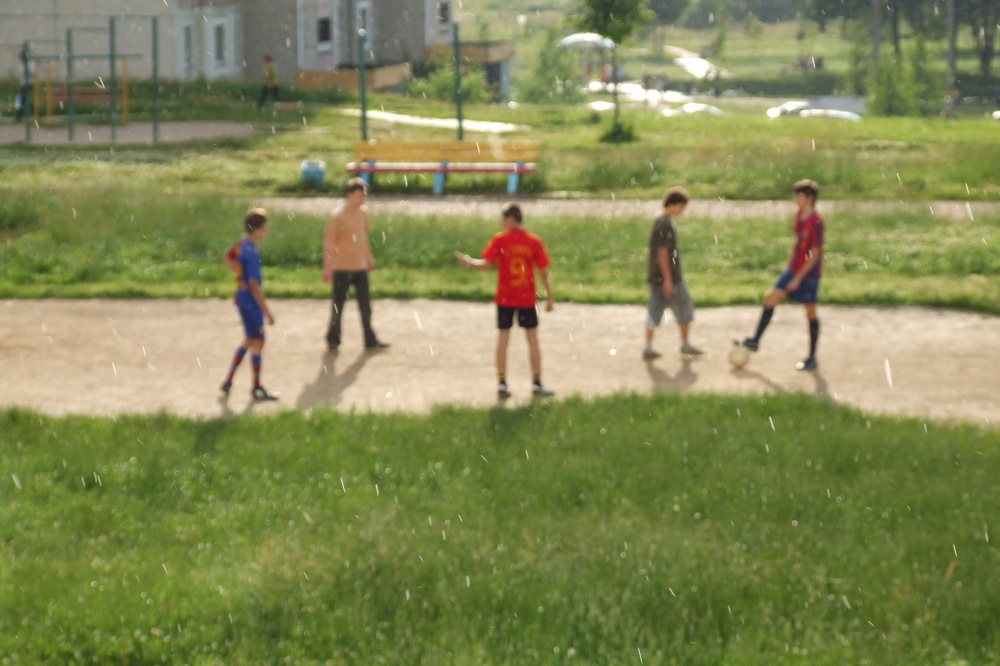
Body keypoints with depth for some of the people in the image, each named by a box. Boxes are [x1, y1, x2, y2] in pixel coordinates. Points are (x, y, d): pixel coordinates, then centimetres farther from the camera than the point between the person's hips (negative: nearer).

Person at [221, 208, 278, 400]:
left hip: (242, 297, 9)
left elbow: (228, 256, 23)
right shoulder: (251, 253, -26)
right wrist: (267, 312, -24)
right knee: (257, 341, 3)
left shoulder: (242, 244, 2)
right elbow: (254, 285, -28)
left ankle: (228, 380, 23)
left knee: (251, 340, 20)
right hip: (251, 302, -9)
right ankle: (257, 388, 14)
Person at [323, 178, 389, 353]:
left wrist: (369, 257, 22)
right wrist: (327, 267, -20)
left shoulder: (363, 212, 4)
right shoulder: (338, 216, -15)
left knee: (365, 305, 8)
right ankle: (333, 340, 20)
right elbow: (328, 242, -15)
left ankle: (370, 340, 16)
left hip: (360, 267, 6)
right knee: (338, 305, 5)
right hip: (342, 268, -6)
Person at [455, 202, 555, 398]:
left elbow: (486, 264, -13)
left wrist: (470, 262, 7)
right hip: (527, 299, 0)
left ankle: (502, 383, 5)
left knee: (503, 337, 7)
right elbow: (544, 272, -4)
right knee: (532, 338, 9)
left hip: (504, 298, 0)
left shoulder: (499, 239, -8)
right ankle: (537, 383, 10)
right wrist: (549, 299, 3)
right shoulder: (534, 241, -4)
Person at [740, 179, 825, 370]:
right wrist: (790, 265, 18)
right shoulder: (799, 215, 5)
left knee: (810, 313, 2)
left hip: (809, 274, -8)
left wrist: (798, 278, -20)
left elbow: (815, 254, -21)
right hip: (794, 270, 8)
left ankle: (812, 358, 12)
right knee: (770, 298, 6)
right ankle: (755, 341, 14)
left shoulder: (816, 222, -21)